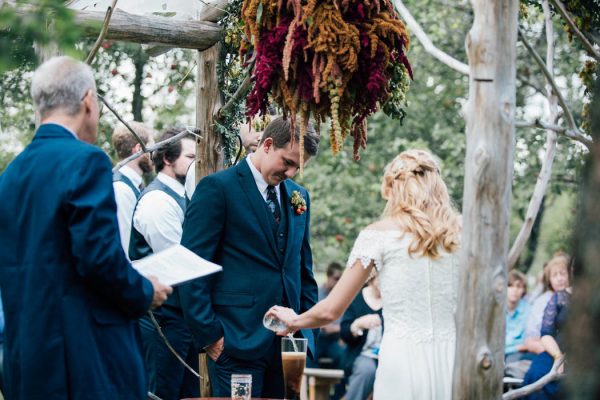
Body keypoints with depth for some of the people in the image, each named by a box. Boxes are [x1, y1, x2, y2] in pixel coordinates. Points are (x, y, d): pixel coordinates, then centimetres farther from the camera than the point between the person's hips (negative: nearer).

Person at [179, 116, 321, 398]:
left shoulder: (299, 196, 15)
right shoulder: (218, 187, -5)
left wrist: (307, 327, 12)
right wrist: (209, 334, -12)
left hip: (289, 341, 6)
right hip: (238, 340, -6)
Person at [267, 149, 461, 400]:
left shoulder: (380, 233, 1)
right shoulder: (460, 233, 8)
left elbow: (330, 311, 5)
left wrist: (294, 321, 24)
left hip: (402, 363, -3)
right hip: (452, 364, 3)